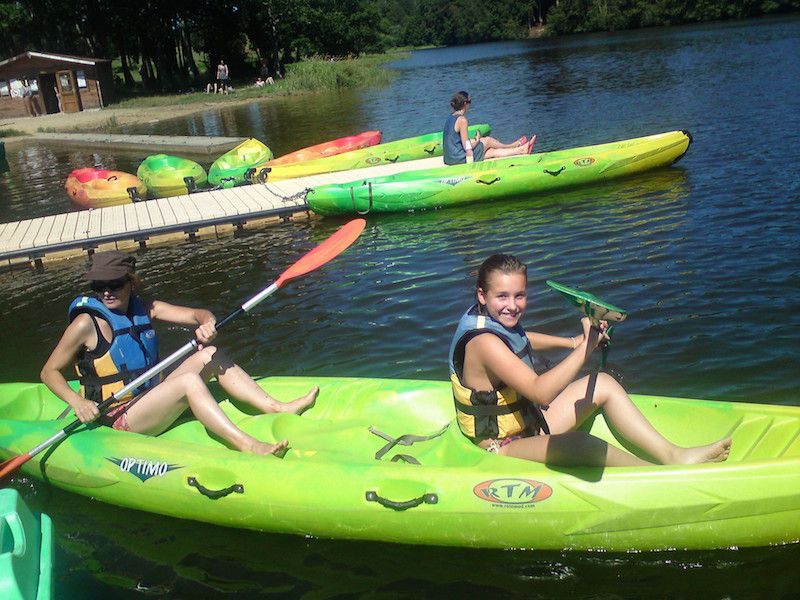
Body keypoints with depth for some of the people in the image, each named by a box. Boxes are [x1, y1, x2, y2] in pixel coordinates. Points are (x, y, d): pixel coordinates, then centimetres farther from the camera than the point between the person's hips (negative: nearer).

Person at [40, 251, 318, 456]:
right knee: (188, 381, -29)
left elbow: (198, 314, 0)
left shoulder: (145, 309, 5)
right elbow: (49, 371, -5)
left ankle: (278, 409, -13)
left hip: (150, 400, 7)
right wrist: (77, 402, -22)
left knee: (209, 356, -7)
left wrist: (207, 323, -24)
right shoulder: (86, 323, -11)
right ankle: (248, 446, -39)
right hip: (119, 420, -7)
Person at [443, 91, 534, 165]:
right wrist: (477, 141, 0)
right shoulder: (462, 120, -20)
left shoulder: (450, 118, 9)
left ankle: (521, 149, 31)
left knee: (492, 151, 17)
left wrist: (474, 142, 13)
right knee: (487, 140, 9)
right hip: (459, 158, -8)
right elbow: (466, 147, -21)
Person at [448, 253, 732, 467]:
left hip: (529, 423, 11)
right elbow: (540, 392, -38)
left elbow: (521, 340, 27)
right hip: (503, 449, -10)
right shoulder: (484, 342, -28)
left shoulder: (496, 320, 1)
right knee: (579, 444, -36)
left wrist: (572, 342, 18)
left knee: (603, 384, 4)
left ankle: (673, 455, 1)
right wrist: (586, 346, -40)